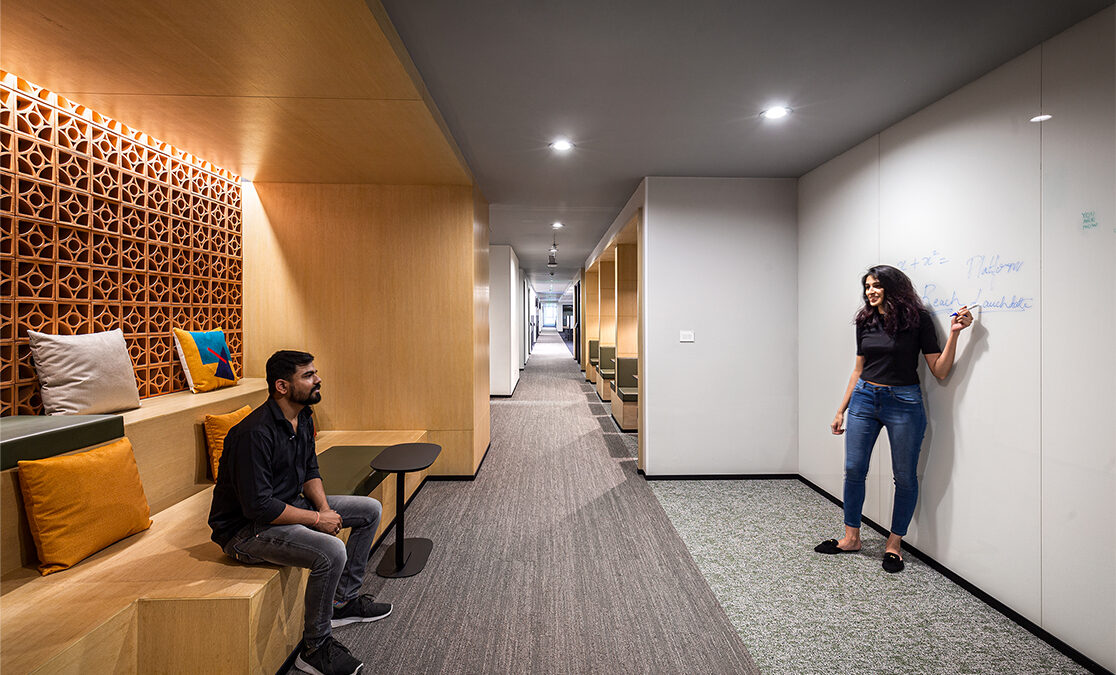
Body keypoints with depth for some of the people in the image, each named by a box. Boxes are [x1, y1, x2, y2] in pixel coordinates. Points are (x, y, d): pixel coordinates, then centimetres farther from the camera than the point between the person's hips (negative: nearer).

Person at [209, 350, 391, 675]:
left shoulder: (302, 418, 0)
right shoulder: (255, 433, -28)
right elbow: (258, 507, -29)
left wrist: (324, 507, -6)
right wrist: (318, 519, -21)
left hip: (289, 505, 10)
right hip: (246, 528, -9)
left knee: (370, 509, 7)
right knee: (331, 552, -31)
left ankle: (343, 601, 18)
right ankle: (315, 648, -6)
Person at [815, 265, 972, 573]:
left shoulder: (917, 319, -5)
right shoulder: (865, 322, 6)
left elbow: (939, 372, -7)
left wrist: (953, 333, -18)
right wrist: (841, 410, 13)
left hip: (904, 403, -4)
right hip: (864, 399, 4)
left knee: (905, 476, 6)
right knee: (854, 470, 6)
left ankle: (894, 543, 23)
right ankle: (851, 538, 21)